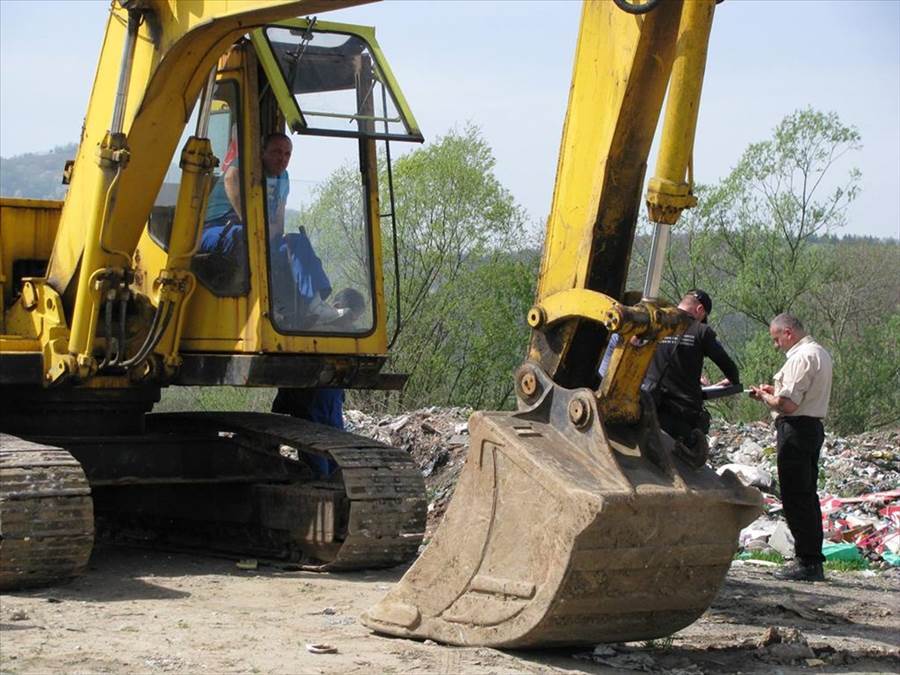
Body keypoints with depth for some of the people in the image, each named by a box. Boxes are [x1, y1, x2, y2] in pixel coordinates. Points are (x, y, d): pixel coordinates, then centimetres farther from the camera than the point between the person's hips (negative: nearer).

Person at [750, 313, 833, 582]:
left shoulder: (801, 358, -16)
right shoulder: (820, 353, 17)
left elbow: (788, 405, -22)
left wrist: (765, 397, -4)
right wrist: (775, 391, 15)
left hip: (796, 429, -10)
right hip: (813, 426, 10)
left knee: (796, 497, -7)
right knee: (807, 496, 13)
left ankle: (807, 563, -7)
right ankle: (813, 561, 17)